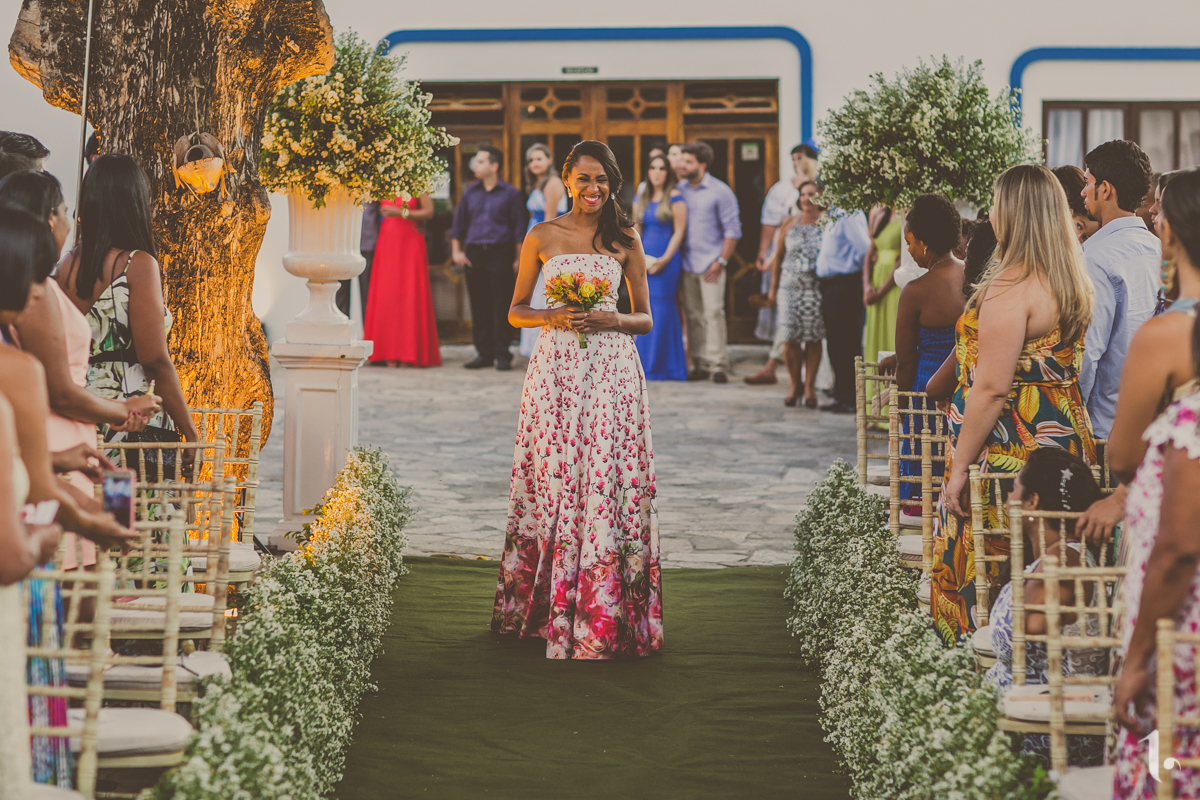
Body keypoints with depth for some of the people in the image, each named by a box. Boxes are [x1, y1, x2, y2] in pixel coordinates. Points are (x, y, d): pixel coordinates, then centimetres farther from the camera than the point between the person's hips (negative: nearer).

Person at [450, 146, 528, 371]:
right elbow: (458, 223, 17)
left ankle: (502, 355, -1)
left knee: (501, 305, -5)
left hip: (500, 253, -4)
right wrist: (456, 251, 7)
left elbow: (519, 228, 2)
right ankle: (484, 354, 11)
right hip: (474, 253, 4)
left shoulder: (510, 193, 3)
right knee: (479, 305, 4)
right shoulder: (469, 193, 13)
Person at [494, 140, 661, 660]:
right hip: (555, 368, 0)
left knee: (607, 481, -4)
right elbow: (516, 311, 11)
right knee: (554, 480, -1)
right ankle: (551, 609, 8)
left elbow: (646, 319, 11)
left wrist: (612, 319, -9)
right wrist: (554, 318, -9)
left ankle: (603, 614, 2)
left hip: (612, 370, 0)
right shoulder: (542, 237, 7)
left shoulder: (625, 240, 8)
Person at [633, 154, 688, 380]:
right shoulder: (640, 198, 13)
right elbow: (636, 230, 15)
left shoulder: (675, 198, -3)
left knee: (661, 309, -6)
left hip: (666, 260, -5)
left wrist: (664, 260, -13)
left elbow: (679, 231, -6)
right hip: (645, 261, 5)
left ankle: (660, 365, 0)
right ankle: (644, 364, 10)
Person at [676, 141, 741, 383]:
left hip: (710, 264, -4)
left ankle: (718, 365, -7)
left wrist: (721, 261, -8)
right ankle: (700, 364, 9)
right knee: (693, 315, 4)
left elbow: (733, 229, -2)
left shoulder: (720, 191, -2)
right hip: (687, 263, 4)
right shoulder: (679, 190, 9)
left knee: (713, 313, -9)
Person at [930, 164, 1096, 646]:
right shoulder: (1072, 284, 10)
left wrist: (958, 469, -16)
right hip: (1064, 448, 9)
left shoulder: (1010, 290, -18)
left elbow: (991, 390, -21)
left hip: (1010, 450, -9)